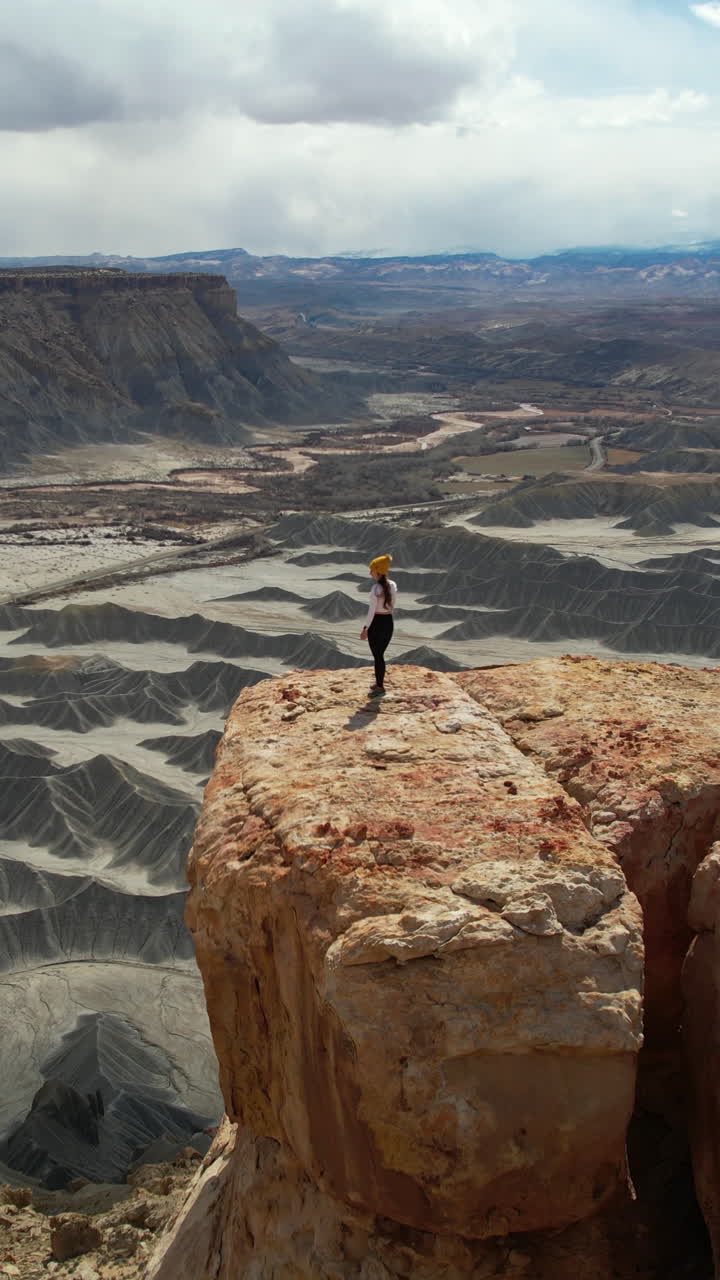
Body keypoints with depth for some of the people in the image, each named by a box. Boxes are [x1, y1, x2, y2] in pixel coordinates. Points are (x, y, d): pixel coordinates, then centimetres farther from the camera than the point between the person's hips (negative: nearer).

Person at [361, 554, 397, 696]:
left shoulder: (376, 588, -19)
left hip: (377, 623, -7)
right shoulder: (393, 586, 3)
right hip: (389, 622, 7)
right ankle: (379, 682, 32)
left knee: (377, 656, 5)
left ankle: (380, 687, 14)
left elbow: (371, 611, -18)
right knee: (380, 655, 21)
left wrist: (365, 628, -11)